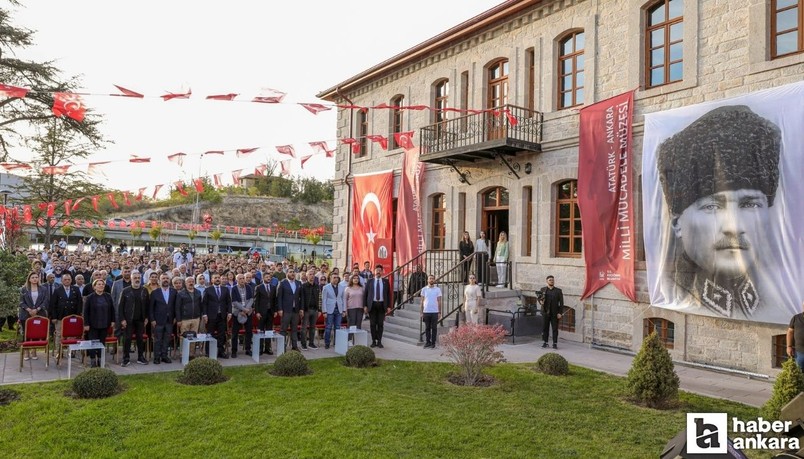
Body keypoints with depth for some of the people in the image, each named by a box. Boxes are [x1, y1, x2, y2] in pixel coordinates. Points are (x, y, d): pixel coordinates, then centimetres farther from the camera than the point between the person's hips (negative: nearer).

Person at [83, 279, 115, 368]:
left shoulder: (108, 296, 3)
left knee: (102, 342, 8)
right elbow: (85, 311, -5)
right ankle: (93, 361, 9)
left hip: (105, 324, 3)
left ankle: (100, 359, 18)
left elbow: (112, 309, 9)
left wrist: (112, 321, 4)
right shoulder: (90, 297, -5)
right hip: (93, 325, -3)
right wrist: (86, 324, -9)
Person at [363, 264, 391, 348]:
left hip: (382, 305, 0)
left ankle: (379, 341, 8)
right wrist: (365, 306, -2)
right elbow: (365, 294, 6)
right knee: (372, 324, 2)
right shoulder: (370, 282, 6)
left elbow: (388, 294, 7)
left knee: (380, 324, 1)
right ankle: (373, 341, 11)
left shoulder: (386, 282, 7)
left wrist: (389, 306, 0)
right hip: (372, 304, 0)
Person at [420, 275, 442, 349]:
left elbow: (439, 301, 4)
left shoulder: (438, 289, 3)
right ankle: (427, 342, 15)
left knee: (434, 328, 2)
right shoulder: (424, 289, 5)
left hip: (435, 312, -1)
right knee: (427, 328, 7)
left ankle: (433, 343, 9)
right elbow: (422, 301, 7)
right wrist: (421, 312, 2)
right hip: (426, 312, 1)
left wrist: (439, 312, -2)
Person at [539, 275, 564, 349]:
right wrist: (540, 301, -9)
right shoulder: (543, 289, 7)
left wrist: (560, 313, -6)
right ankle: (545, 342, 16)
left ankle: (555, 344, 6)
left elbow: (561, 302, 1)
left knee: (555, 329, 0)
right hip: (545, 312, 1)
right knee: (545, 328, 6)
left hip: (555, 313, -1)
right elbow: (539, 298, 16)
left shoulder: (558, 291, 3)